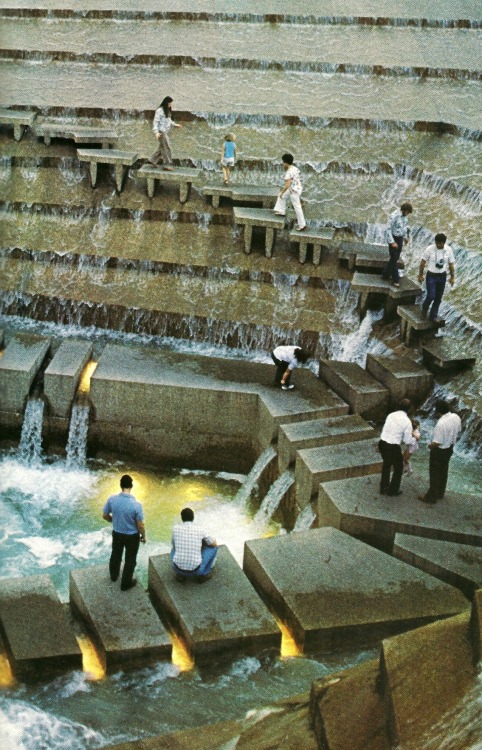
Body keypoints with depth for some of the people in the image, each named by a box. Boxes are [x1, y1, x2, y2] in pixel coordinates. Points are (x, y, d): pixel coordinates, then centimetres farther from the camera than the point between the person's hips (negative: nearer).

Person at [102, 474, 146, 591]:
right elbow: (140, 525, -19)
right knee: (130, 560, 19)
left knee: (116, 555, 30)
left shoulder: (112, 499, -20)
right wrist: (143, 536, 1)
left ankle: (114, 575, 53)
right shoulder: (136, 505, -30)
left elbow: (105, 515, -4)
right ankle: (126, 583, 35)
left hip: (117, 533, 4)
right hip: (132, 536, -4)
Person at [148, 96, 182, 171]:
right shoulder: (159, 110, -14)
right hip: (161, 132, -9)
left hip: (166, 131, 9)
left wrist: (175, 125, 9)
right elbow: (156, 121, -16)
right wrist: (156, 132, -25)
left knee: (162, 147, 13)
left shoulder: (168, 111, 12)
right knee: (166, 147, -8)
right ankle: (167, 164, -4)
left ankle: (153, 160, 25)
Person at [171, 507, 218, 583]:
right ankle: (202, 574, 16)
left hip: (178, 569, 2)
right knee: (213, 547, 19)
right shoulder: (200, 530, -1)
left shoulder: (176, 528, 1)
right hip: (196, 570, -2)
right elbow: (214, 544, 14)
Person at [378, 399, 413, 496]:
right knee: (398, 468, 18)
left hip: (382, 442, 6)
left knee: (386, 465, 27)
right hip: (393, 447, -6)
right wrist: (407, 451, 9)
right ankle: (393, 491, 28)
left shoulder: (391, 415, 5)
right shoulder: (407, 421, -12)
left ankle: (383, 488, 40)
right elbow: (407, 440, -8)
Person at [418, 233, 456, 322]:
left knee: (438, 298, 8)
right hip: (431, 276, -3)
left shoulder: (449, 250, -8)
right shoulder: (430, 249, -16)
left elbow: (451, 264, 3)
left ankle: (433, 316, 24)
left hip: (442, 277, 3)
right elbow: (423, 262, -5)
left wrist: (452, 277, 6)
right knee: (431, 296, -8)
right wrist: (420, 275, -1)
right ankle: (424, 308, 24)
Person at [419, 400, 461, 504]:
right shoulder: (456, 417, -10)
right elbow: (458, 431, 8)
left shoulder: (441, 424, -35)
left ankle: (431, 497, 22)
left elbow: (437, 443, -29)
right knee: (443, 471, 24)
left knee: (434, 474, 9)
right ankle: (440, 493, 40)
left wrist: (430, 446, -8)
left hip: (439, 451, -8)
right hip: (450, 448, 8)